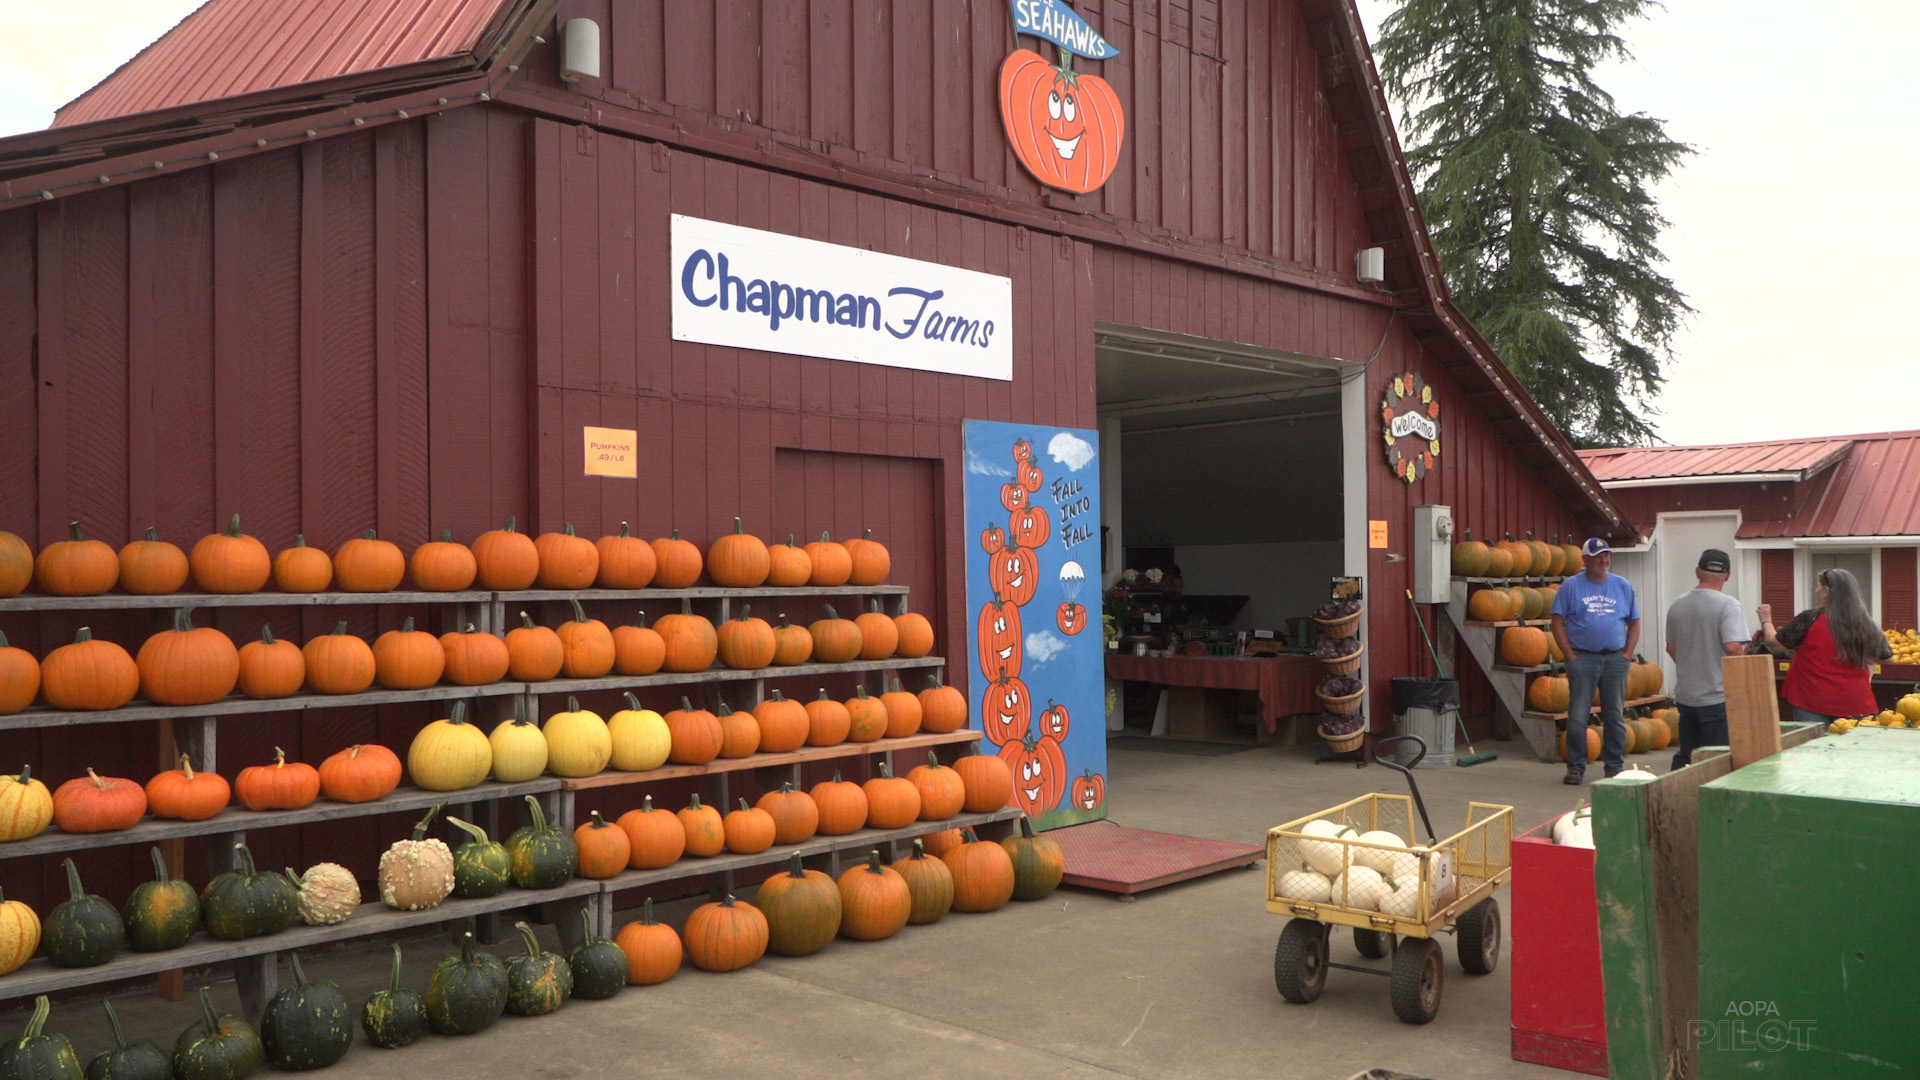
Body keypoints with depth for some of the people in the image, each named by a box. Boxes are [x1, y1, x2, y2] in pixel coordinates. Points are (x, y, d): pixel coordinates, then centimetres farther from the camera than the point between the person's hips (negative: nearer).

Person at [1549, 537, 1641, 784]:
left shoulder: (1623, 586, 12)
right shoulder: (1571, 586, 2)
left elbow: (1634, 622, 13)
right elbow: (1558, 623, -1)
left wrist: (1628, 653, 1)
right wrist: (1570, 655, -8)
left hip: (1615, 659, 3)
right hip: (1582, 658, -3)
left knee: (1615, 716, 7)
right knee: (1577, 716, -3)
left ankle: (1615, 767, 16)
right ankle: (1576, 767, 6)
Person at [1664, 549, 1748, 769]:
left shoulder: (1677, 605, 6)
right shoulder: (1727, 605, -13)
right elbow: (1733, 646, -23)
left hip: (1685, 695, 6)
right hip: (1717, 696, -6)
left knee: (1683, 758, 16)